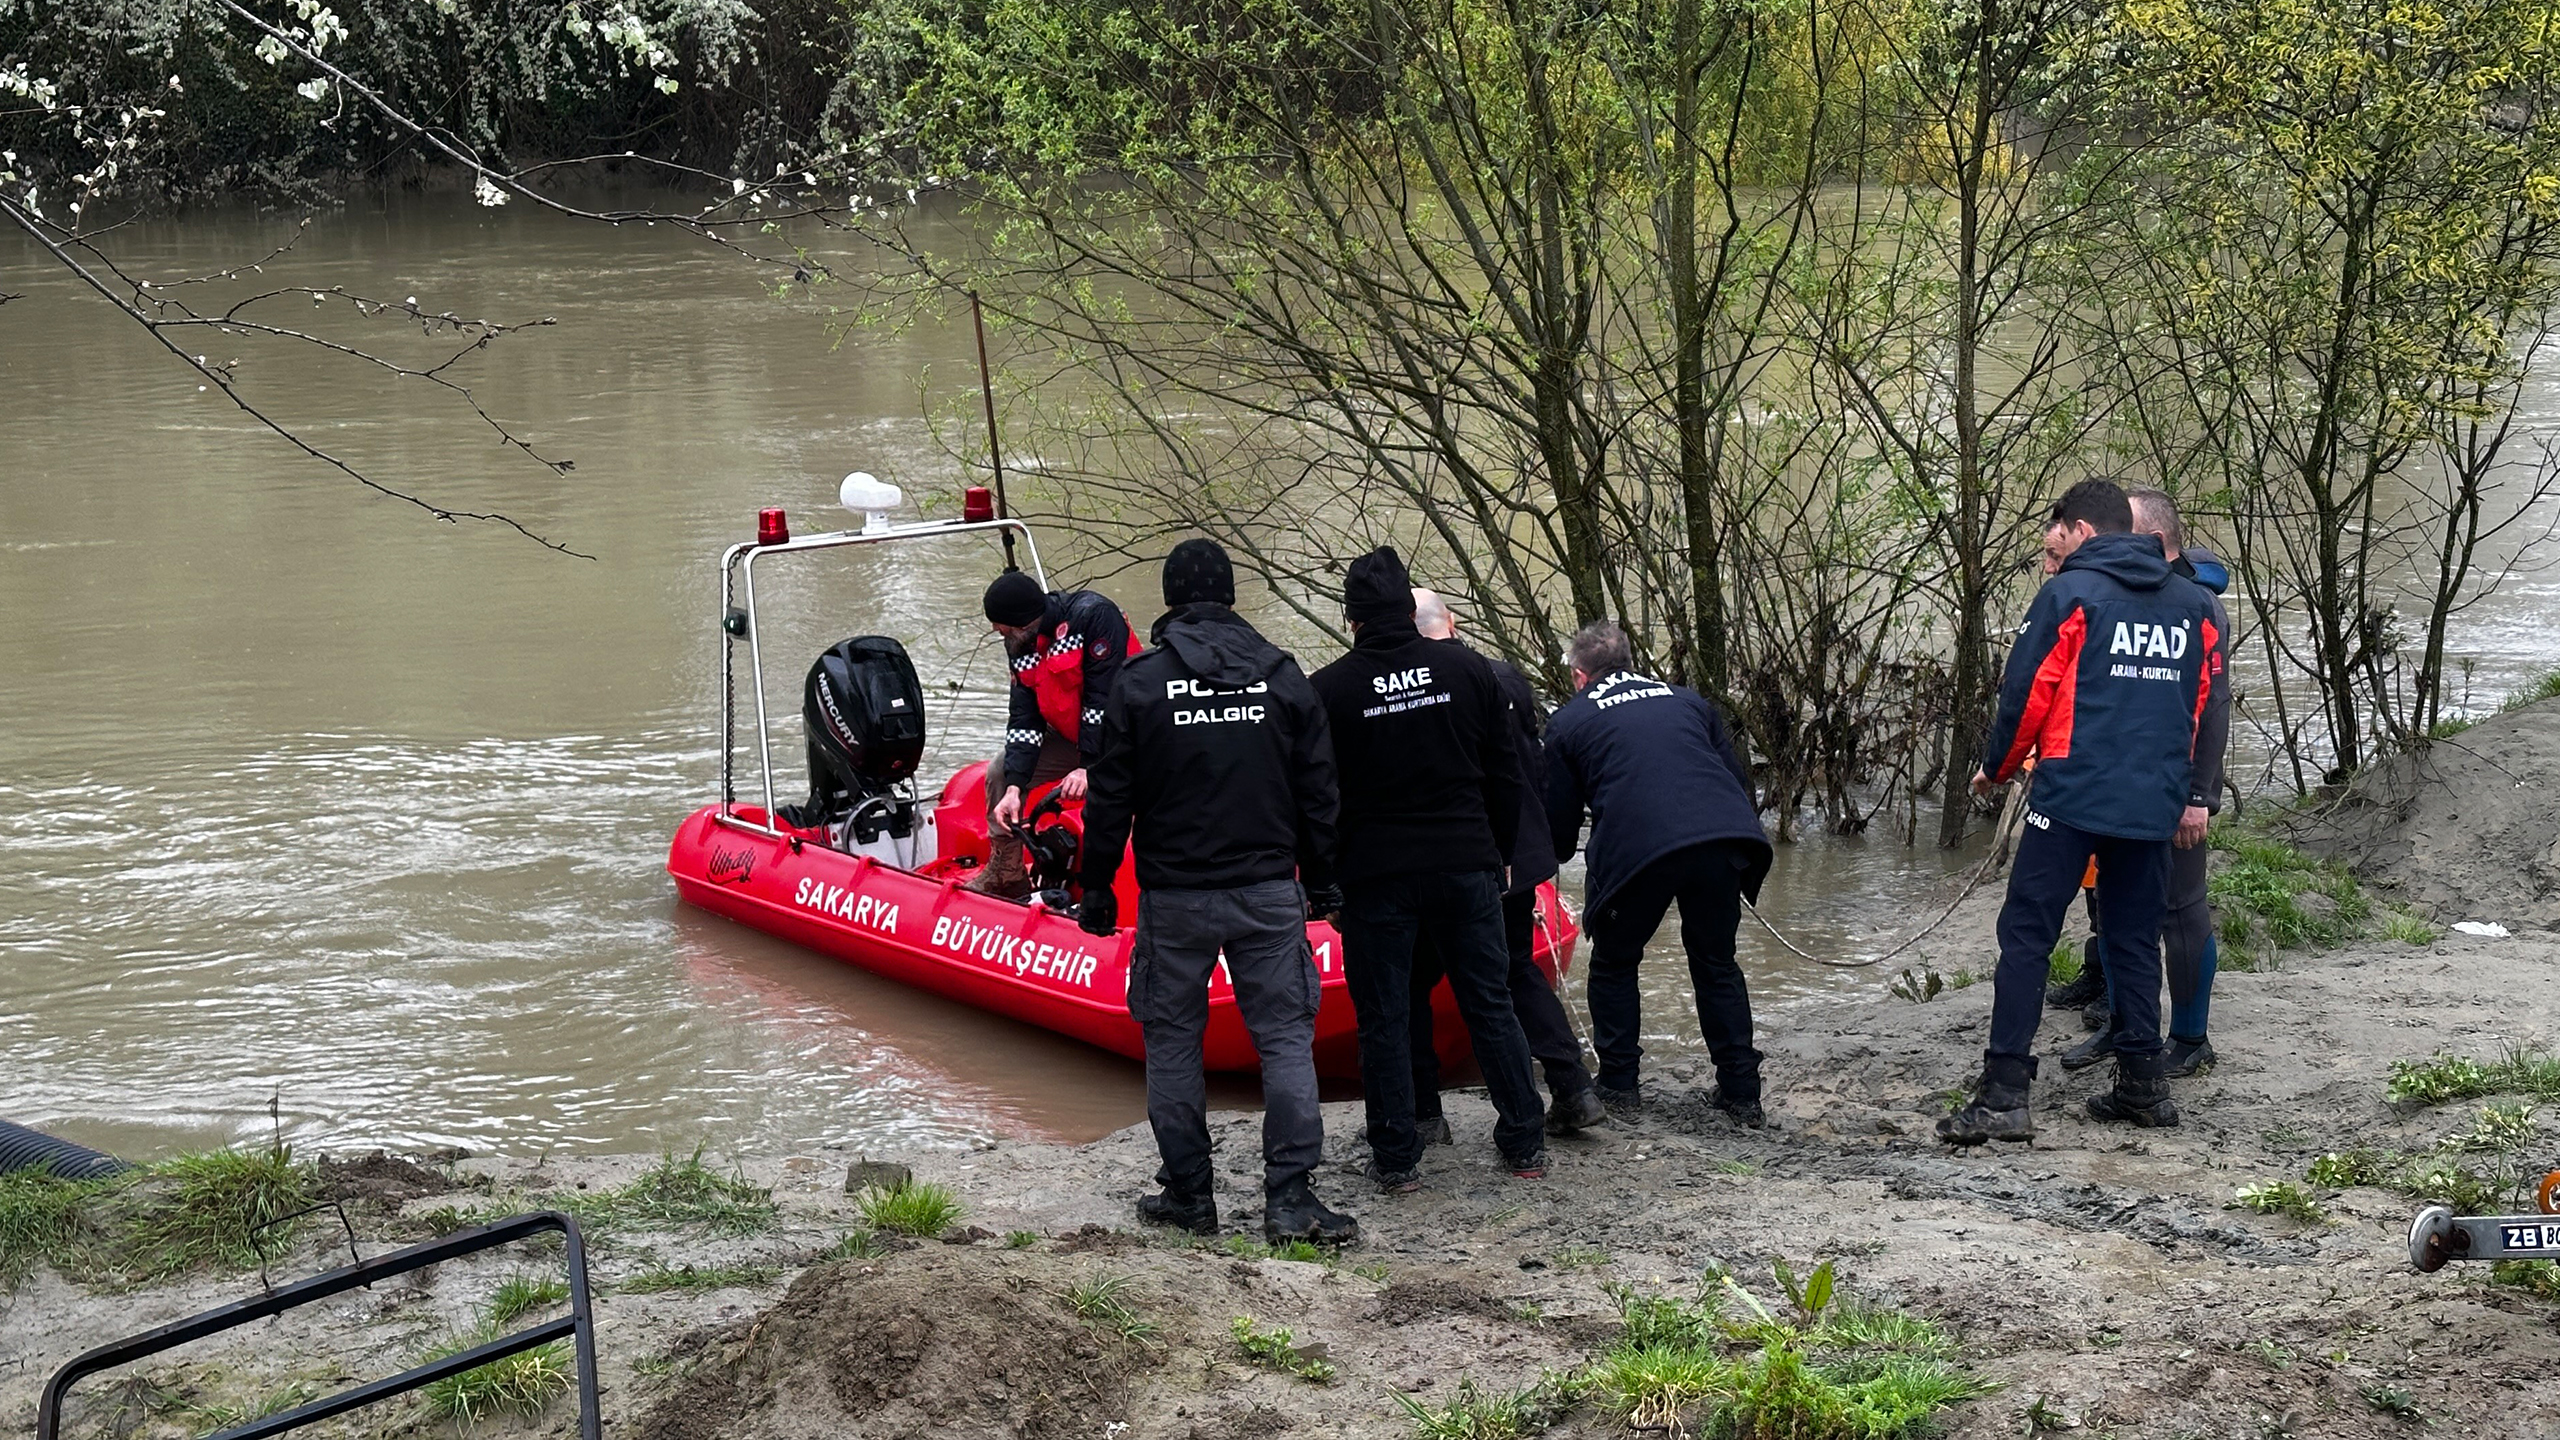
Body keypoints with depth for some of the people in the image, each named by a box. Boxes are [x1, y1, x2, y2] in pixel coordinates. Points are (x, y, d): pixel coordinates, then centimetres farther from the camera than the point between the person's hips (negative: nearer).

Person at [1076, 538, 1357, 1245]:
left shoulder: (1140, 682, -4)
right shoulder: (1282, 675, 2)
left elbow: (1110, 798, -2)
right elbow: (1319, 790, 6)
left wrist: (1096, 887, 8)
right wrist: (1322, 879, 16)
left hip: (1174, 897, -1)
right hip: (1269, 894, 1)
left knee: (1173, 1041, 10)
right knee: (1285, 1037, 3)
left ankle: (1189, 1193, 14)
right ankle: (1290, 1198, -4)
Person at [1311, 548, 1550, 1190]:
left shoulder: (1330, 690, -7)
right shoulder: (1469, 670, 1)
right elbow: (1506, 777, 6)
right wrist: (1496, 854, 16)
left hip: (1376, 877, -2)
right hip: (1467, 866, 3)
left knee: (1384, 1019, 6)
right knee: (1491, 1005, 13)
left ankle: (1396, 1159, 9)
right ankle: (1525, 1143, 17)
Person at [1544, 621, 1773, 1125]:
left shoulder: (1569, 721, 19)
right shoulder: (1688, 701, 28)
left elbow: (1558, 824, 20)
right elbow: (1739, 779, 24)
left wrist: (1555, 854, 41)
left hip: (1637, 849, -3)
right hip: (1726, 838, 3)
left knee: (1614, 964, 19)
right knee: (1716, 961, 21)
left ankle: (1619, 1085, 20)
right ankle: (1741, 1093, 20)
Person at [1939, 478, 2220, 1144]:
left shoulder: (2070, 595, -5)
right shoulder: (2192, 604, 12)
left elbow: (2026, 695, -5)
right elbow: (2200, 704, 17)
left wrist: (1996, 767, 10)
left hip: (2071, 795, -5)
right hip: (2154, 803, 6)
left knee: (2026, 934, -3)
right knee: (2134, 938, 16)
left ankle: (2003, 1095, -9)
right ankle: (2143, 1084, 16)